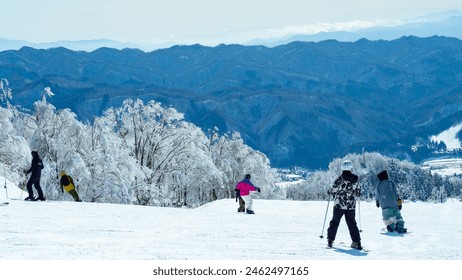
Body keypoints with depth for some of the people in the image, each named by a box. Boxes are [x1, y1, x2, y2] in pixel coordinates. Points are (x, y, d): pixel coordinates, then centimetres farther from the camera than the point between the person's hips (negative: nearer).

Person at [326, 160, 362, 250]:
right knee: (352, 223, 10)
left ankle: (330, 240, 12)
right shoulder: (355, 180, 0)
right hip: (351, 206, 3)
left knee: (334, 222, 11)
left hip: (339, 205, -3)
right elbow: (358, 193, 7)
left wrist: (329, 192, 11)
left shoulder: (340, 179, -12)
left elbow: (333, 191, -10)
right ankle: (356, 242, 1)